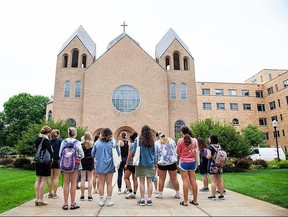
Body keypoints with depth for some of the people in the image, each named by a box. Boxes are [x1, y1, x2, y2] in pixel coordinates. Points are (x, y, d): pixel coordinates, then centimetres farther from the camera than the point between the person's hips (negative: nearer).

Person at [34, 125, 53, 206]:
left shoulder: (37, 139, 7)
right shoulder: (46, 140, -15)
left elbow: (37, 149, 13)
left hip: (38, 161, 7)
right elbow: (50, 151, -13)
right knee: (43, 180, -1)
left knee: (38, 180, 12)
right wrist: (51, 157, 3)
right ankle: (40, 200, 3)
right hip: (45, 162, -7)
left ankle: (37, 199, 16)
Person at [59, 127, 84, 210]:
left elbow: (60, 154, 3)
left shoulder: (63, 142, -1)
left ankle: (65, 204, 14)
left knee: (66, 183, 10)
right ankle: (73, 204, 11)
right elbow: (82, 155, -6)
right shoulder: (77, 142, -9)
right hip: (75, 164, -3)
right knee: (73, 184, 5)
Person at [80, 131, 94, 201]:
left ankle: (82, 195, 13)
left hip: (83, 162, 0)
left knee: (83, 179, 8)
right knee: (90, 179, 8)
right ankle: (89, 195, 10)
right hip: (90, 161, 0)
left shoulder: (82, 144, -7)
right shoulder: (93, 144, -7)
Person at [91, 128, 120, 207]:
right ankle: (109, 200, 16)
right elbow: (118, 153, -1)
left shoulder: (97, 143, -3)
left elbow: (92, 154, 4)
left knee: (101, 183, 12)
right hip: (109, 165, -1)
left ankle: (101, 200, 18)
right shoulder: (113, 142, -8)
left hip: (100, 165, 1)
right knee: (109, 183, 10)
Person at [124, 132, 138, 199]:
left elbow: (129, 155, -14)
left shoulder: (131, 144, -10)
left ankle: (130, 191, 0)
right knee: (135, 179, 9)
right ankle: (134, 193, 13)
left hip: (131, 163, -7)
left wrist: (126, 163, -10)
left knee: (126, 177, 7)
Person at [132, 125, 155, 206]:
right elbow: (154, 153, 7)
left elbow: (134, 152, -3)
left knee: (142, 182, 5)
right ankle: (149, 199, 12)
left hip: (141, 163, -2)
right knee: (149, 181, 8)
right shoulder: (152, 141, 0)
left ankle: (142, 199, 11)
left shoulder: (138, 140, -9)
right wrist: (154, 163, 16)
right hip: (150, 163, 2)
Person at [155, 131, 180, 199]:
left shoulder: (157, 143, 1)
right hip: (172, 162, 2)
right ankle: (177, 194, 15)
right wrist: (175, 160, 16)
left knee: (161, 179, 7)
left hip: (162, 163, -1)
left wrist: (156, 163, 10)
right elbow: (175, 151, 9)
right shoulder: (171, 140, 7)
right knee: (174, 178, 8)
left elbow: (155, 154, 2)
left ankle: (160, 194, 14)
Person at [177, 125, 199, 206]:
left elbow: (178, 153, -5)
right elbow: (196, 152, 5)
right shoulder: (194, 140, 3)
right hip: (192, 162, 4)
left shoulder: (180, 141, -9)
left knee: (185, 181, -2)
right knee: (193, 180, 9)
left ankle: (185, 201, 3)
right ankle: (195, 200, 17)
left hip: (183, 162, -4)